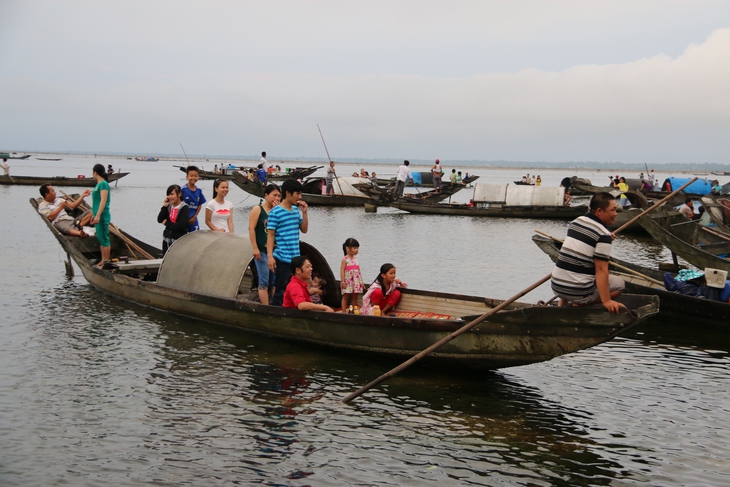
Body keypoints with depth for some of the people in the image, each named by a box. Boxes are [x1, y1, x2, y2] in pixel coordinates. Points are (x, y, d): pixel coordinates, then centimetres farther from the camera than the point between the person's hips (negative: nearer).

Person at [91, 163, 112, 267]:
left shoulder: (103, 184, -14)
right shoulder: (98, 184, 15)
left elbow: (103, 200, -21)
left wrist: (98, 215, -26)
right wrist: (94, 215, 25)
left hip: (102, 216, -10)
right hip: (98, 216, 10)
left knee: (104, 239, -6)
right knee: (100, 239, 13)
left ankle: (107, 261, -3)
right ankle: (103, 260, 20)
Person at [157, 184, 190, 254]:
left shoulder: (184, 208, -10)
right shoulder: (169, 206, 8)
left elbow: (181, 225, -19)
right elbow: (159, 220, 2)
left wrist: (166, 223, -6)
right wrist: (164, 206, -7)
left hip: (179, 241, -6)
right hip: (167, 240, 6)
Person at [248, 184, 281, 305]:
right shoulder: (258, 209, -2)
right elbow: (251, 228, -8)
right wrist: (255, 248, -14)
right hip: (262, 251, -5)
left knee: (274, 281, 7)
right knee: (264, 281, -4)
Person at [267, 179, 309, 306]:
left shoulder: (296, 210, 11)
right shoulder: (275, 212, -9)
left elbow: (304, 229, 17)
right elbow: (270, 235, -9)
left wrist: (304, 212, 4)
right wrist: (270, 256, -16)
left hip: (295, 257, 6)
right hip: (283, 258, -6)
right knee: (281, 290, -2)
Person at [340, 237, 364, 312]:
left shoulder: (356, 259, 12)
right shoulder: (345, 259, -6)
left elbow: (358, 271, 15)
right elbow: (342, 271, -10)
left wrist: (361, 282, 13)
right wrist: (342, 282, -15)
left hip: (356, 281, 6)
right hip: (348, 281, -6)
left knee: (354, 297, 9)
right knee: (346, 297, 0)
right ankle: (344, 312, 3)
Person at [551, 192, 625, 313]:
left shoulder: (575, 221, 10)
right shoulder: (603, 235, -12)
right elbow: (601, 270, -18)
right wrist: (606, 301, -19)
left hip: (556, 286, 7)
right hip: (578, 292, -7)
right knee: (619, 283, 10)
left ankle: (562, 305, 16)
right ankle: (581, 304, -2)